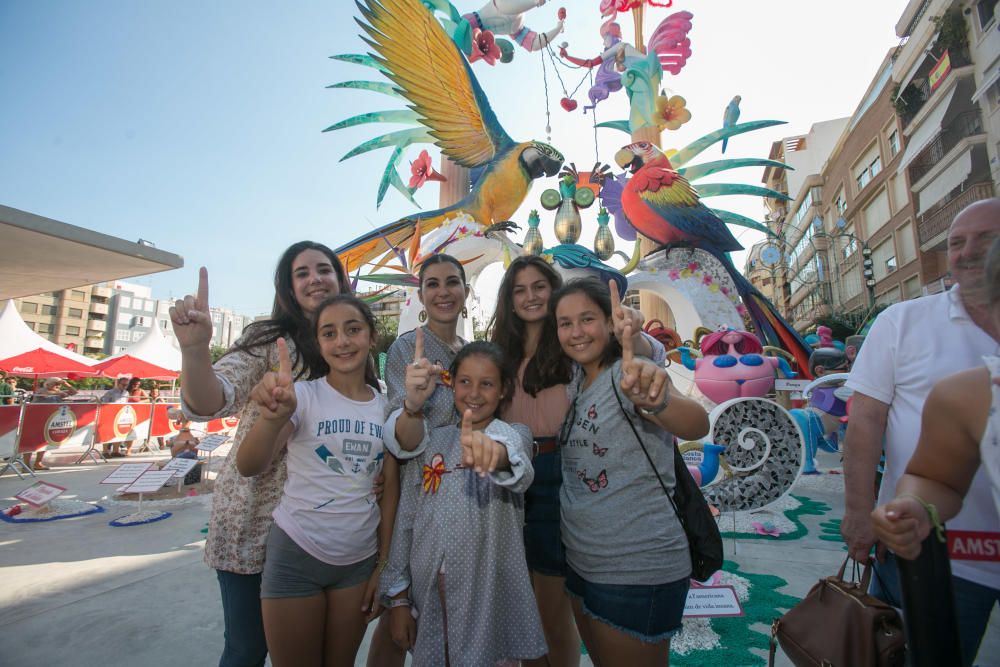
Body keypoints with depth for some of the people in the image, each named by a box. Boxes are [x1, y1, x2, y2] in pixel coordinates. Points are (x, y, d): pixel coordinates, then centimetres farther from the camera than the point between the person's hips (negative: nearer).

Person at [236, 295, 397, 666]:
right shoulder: (303, 395, -12)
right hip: (296, 555, -2)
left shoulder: (387, 407, -3)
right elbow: (248, 467, -25)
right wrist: (273, 416, -44)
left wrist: (384, 563, 4)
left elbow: (389, 490, 3)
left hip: (360, 559, 3)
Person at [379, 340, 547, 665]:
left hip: (490, 596, -2)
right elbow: (406, 519, -11)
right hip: (427, 594, 3)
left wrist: (495, 451, -57)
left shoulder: (514, 434, -7)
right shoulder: (433, 440, 3)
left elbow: (519, 471, -32)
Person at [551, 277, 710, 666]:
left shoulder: (629, 372, -18)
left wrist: (653, 401, -55)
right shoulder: (576, 382, 3)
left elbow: (697, 426, -35)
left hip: (638, 570, -7)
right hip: (580, 560, 7)